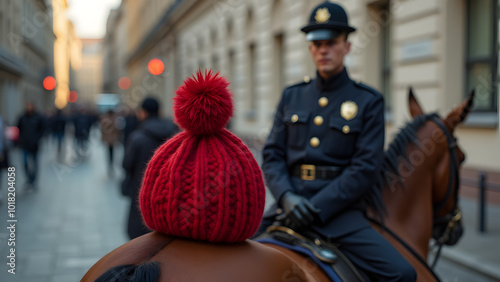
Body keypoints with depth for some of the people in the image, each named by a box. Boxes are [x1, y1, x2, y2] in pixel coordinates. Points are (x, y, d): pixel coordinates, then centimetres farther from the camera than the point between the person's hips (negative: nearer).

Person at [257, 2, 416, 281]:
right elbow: (272, 155, 8)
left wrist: (316, 207, -16)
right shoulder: (292, 96, 13)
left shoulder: (369, 101, 3)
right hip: (290, 203, 3)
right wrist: (286, 197, -12)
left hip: (339, 208, -2)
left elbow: (365, 169, -6)